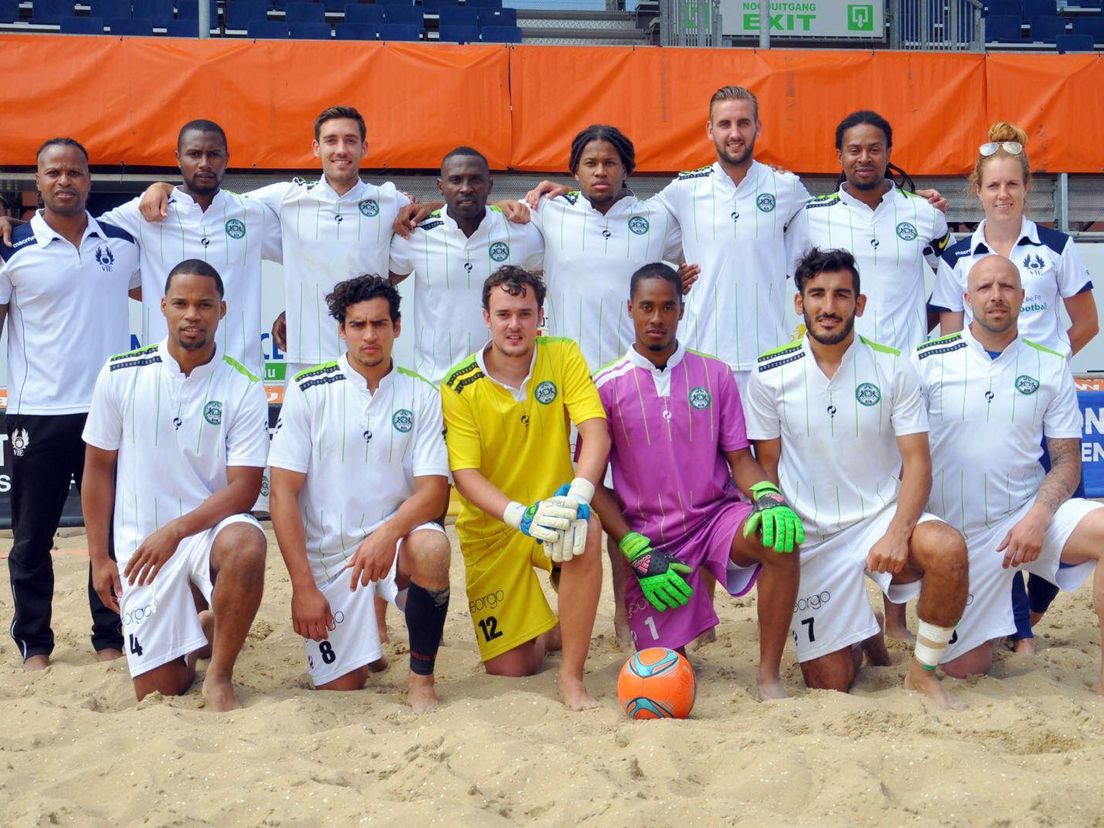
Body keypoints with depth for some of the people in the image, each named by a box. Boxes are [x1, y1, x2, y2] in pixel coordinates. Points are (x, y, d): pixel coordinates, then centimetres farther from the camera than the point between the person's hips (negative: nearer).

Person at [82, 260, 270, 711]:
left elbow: (243, 488, -11)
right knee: (158, 692, -2)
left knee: (246, 546, -39)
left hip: (210, 528, -1)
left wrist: (174, 531, -24)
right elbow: (98, 468, 6)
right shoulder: (122, 374, -2)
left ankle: (219, 676, -16)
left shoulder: (244, 389, -6)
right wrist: (99, 558, 3)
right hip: (140, 542, 1)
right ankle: (193, 631, 34)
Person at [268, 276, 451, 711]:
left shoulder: (421, 395, 0)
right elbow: (284, 491, -6)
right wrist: (302, 585, -13)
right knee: (341, 689, -6)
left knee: (431, 547, -34)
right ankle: (364, 623, 29)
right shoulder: (309, 390, -4)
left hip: (392, 542, 0)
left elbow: (435, 491, -7)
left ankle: (421, 677, -14)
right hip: (328, 555, 0)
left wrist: (389, 532, -29)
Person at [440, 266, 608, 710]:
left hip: (552, 510, 0)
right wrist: (521, 515, -35)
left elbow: (595, 430, -17)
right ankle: (548, 632, 36)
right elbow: (465, 475, -17)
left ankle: (572, 675, -25)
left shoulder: (563, 356, -6)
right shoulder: (459, 387, -11)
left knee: (586, 530, -37)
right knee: (508, 669, -3)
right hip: (491, 528, 0)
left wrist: (578, 494, -36)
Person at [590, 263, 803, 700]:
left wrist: (767, 496, -19)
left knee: (781, 543, -33)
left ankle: (769, 676, -20)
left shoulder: (715, 374, 5)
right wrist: (640, 554, -9)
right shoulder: (607, 386, -1)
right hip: (650, 539, -1)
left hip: (715, 516, 1)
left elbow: (739, 457, 5)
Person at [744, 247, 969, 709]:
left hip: (879, 518, 0)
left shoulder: (893, 368, -3)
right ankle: (865, 639, 33)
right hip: (810, 536, 1)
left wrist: (898, 533, -23)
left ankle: (922, 672, -11)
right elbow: (766, 464, 5)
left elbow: (917, 461, -7)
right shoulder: (771, 375, -1)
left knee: (947, 549, -35)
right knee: (828, 684, -5)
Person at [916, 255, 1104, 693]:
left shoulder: (1051, 366, 2)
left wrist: (1038, 518, -16)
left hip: (1027, 513, 1)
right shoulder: (928, 361, -2)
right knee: (962, 669, 2)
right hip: (957, 532, -1)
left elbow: (1067, 460, 2)